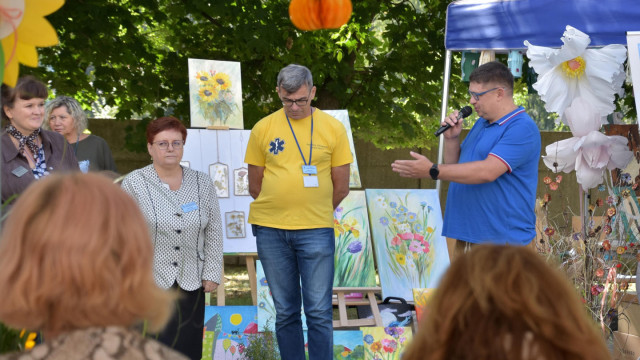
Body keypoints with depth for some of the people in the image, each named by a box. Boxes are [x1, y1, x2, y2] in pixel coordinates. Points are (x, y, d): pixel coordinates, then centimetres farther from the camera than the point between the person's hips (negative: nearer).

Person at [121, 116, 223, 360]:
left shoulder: (202, 183, 7)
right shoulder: (134, 183, -2)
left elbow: (213, 231, 9)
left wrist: (212, 274, 4)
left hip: (191, 285, 3)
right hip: (148, 284, -3)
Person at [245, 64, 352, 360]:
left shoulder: (333, 129, 1)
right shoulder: (263, 129, 3)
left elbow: (341, 187, 5)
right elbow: (255, 185, 9)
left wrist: (314, 214, 10)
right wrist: (279, 212, 9)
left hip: (316, 230, -1)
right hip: (270, 231, 1)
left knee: (319, 312, -3)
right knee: (285, 312, 8)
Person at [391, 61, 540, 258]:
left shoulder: (522, 128, -13)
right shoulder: (481, 123, 19)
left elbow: (488, 171, -23)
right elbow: (455, 166, 24)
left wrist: (432, 170, -22)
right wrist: (451, 139, 3)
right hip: (466, 234, 9)